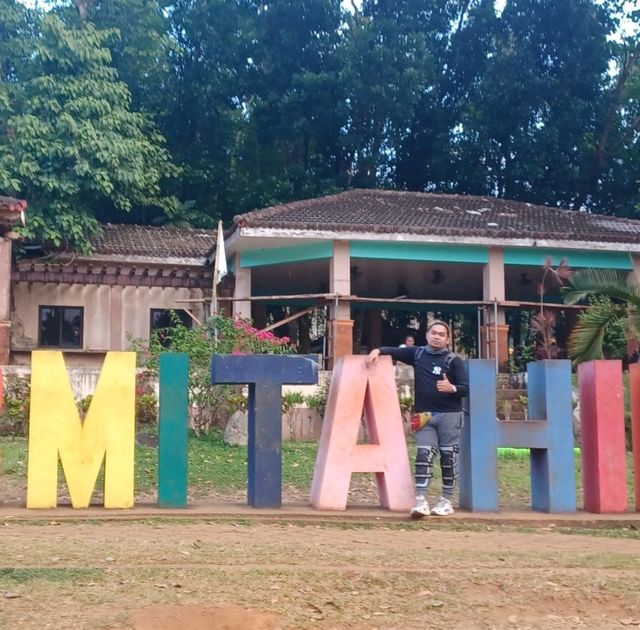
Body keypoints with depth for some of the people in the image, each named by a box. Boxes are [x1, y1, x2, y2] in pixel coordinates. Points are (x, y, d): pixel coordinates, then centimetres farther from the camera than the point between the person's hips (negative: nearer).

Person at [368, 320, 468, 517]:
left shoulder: (454, 360, -3)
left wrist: (452, 388, -26)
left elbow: (466, 388, -5)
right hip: (424, 415, 2)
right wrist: (378, 350, -3)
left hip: (450, 415, -2)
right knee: (424, 455, -6)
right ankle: (421, 501, -10)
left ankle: (446, 500, 13)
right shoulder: (417, 353, 8)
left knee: (448, 457, 3)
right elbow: (394, 351, 17)